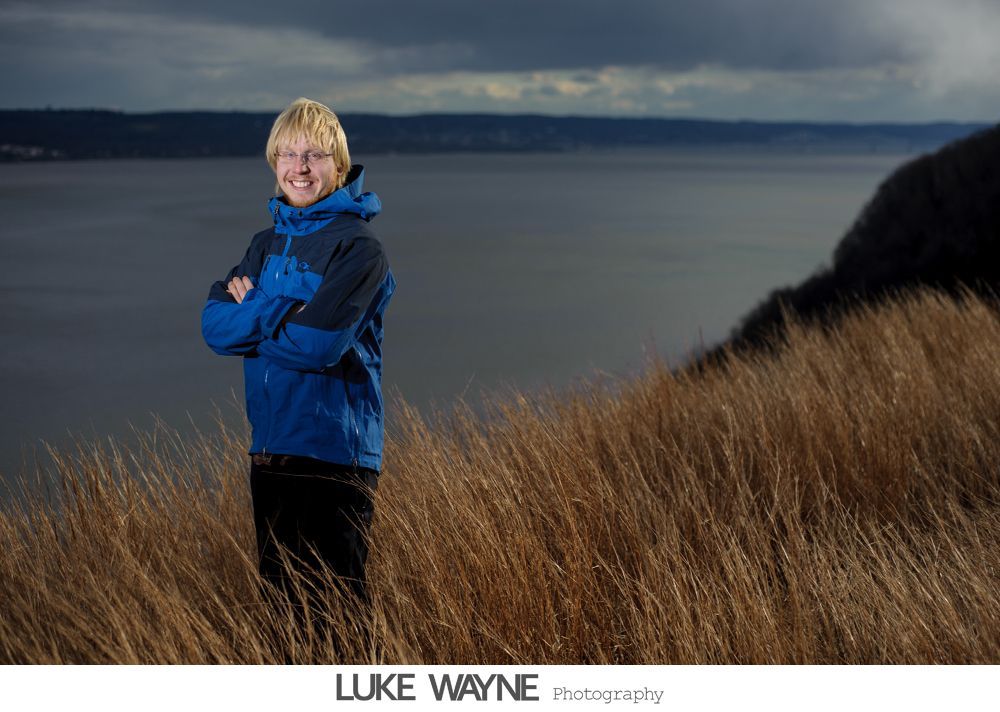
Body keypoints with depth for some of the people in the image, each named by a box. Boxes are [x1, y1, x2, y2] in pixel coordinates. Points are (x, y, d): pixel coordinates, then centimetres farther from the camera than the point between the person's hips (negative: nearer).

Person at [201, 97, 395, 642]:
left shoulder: (358, 247, -10)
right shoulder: (268, 242, 12)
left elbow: (318, 342, -22)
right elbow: (214, 326, -1)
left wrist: (253, 313, -6)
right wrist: (283, 311, -15)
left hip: (336, 452, -7)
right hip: (270, 448, 7)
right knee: (278, 593, 17)